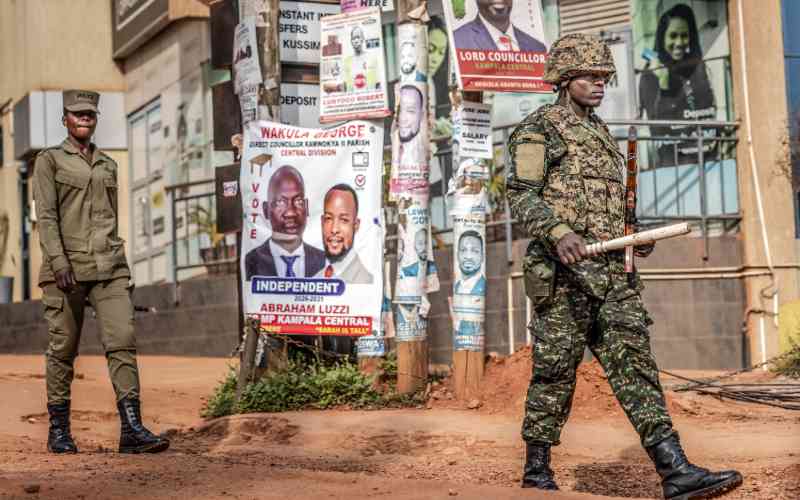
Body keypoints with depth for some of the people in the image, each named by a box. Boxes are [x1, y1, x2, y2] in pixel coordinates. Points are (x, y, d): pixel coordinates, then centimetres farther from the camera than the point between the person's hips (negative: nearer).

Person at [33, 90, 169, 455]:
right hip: (66, 267, -4)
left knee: (122, 340, -11)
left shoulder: (107, 165, 20)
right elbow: (46, 216, -5)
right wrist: (58, 261, -17)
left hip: (108, 267, 4)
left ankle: (131, 429, -16)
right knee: (63, 348, 1)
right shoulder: (49, 160, 5)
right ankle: (58, 431, 12)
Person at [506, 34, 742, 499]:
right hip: (564, 273, -7)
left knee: (636, 364, -3)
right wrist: (558, 233, -27)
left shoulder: (602, 133, 24)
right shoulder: (539, 129, 0)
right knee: (555, 371, -1)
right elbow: (521, 194, -11)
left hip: (613, 272, 7)